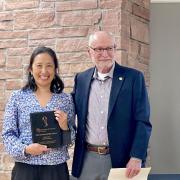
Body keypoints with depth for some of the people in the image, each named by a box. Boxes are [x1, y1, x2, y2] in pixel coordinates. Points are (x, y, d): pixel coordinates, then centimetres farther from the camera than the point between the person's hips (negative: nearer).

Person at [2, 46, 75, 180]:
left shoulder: (66, 99, 3)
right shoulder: (17, 97, 1)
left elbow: (72, 138, 8)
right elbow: (8, 134, 1)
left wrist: (65, 127, -12)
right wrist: (25, 149, -15)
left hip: (57, 169, 1)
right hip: (25, 168, -1)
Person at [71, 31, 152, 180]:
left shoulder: (133, 77, -3)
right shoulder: (81, 79, 8)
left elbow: (143, 122, -6)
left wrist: (137, 158, -15)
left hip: (121, 159, -3)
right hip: (87, 159, 3)